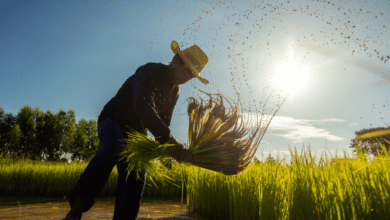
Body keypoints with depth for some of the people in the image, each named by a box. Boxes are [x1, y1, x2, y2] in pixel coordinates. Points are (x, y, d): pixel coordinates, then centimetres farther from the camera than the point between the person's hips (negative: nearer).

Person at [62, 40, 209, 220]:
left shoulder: (175, 90, 3)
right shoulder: (149, 71, -24)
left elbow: (163, 120, 9)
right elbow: (143, 107, -41)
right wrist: (170, 142, -48)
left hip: (135, 132, 7)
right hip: (112, 123, -7)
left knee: (135, 177, -9)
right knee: (115, 149, -39)